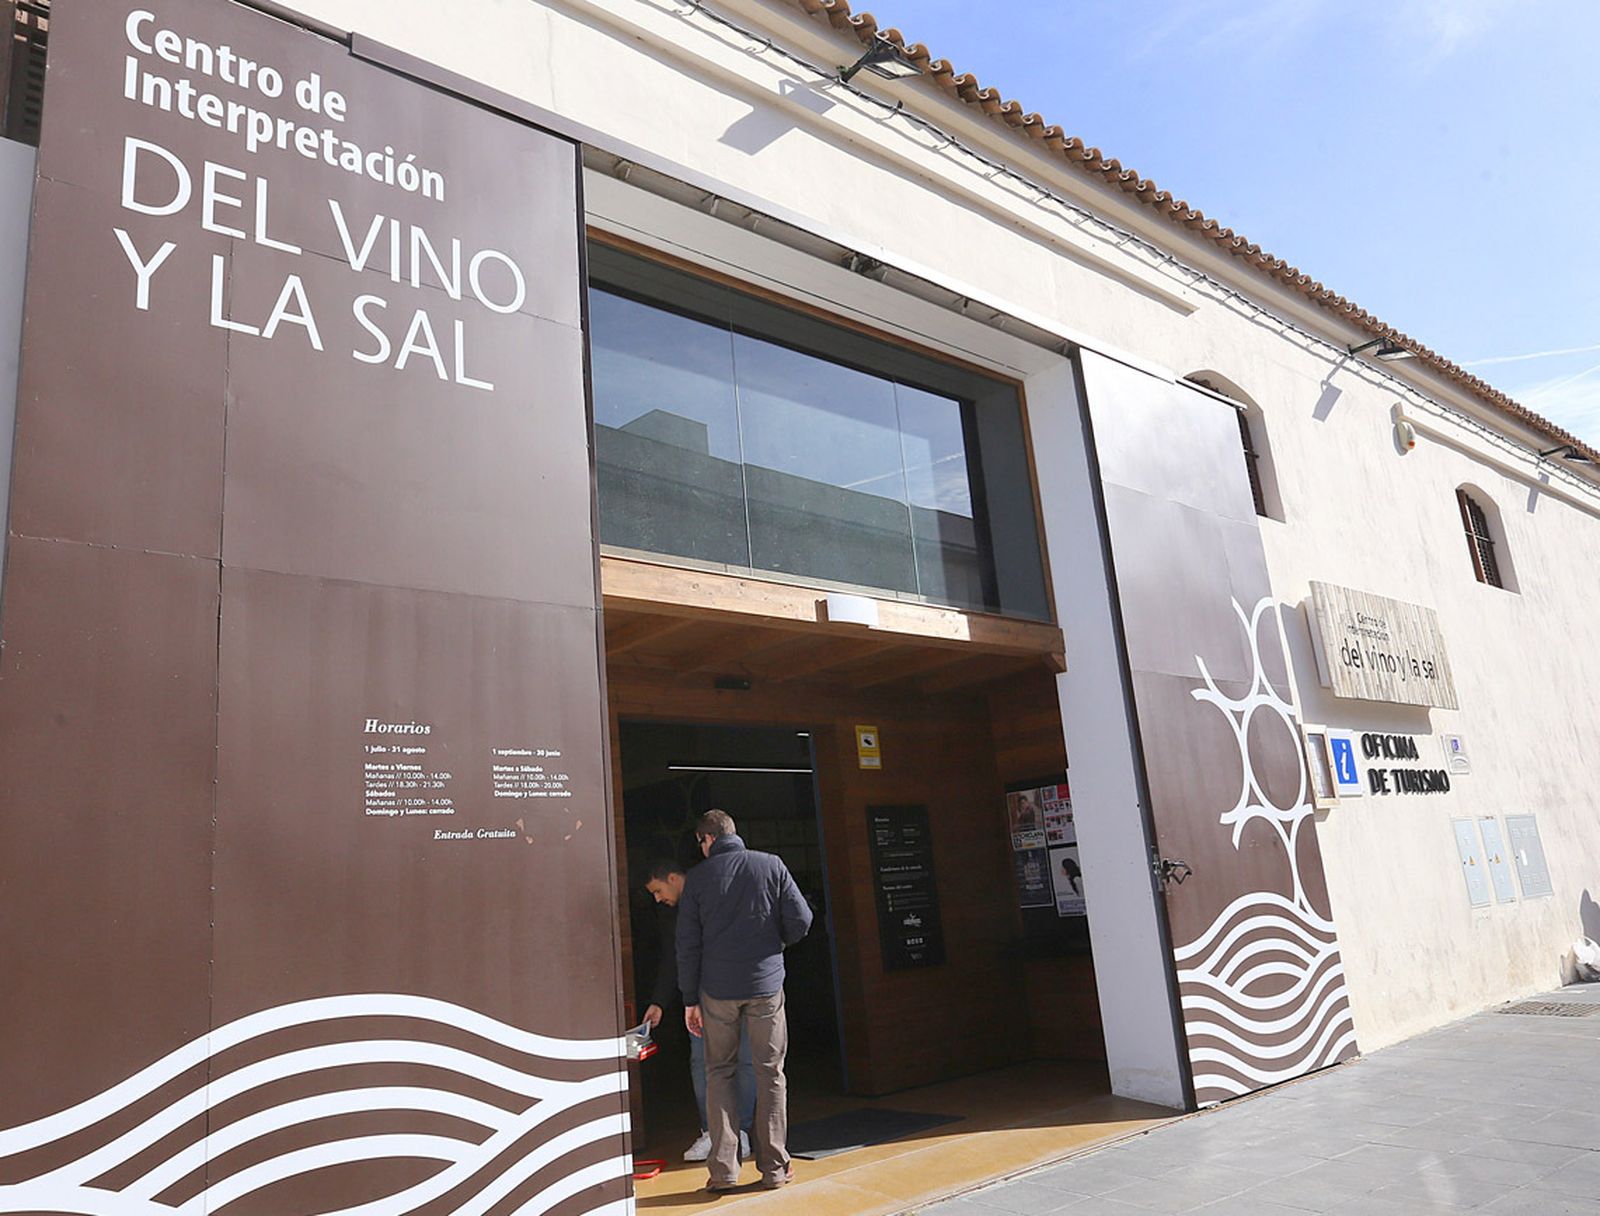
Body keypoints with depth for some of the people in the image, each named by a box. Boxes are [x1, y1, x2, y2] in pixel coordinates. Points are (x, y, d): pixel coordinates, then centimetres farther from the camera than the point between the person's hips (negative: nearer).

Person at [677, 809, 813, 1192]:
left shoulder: (697, 877, -1)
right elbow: (801, 920, -4)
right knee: (770, 1074, 9)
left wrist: (690, 999, 5)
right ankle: (773, 1167, 14)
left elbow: (687, 944, -1)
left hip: (718, 991, 0)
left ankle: (723, 1168, 10)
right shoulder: (771, 865, -1)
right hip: (766, 986, 0)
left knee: (718, 1073, 12)